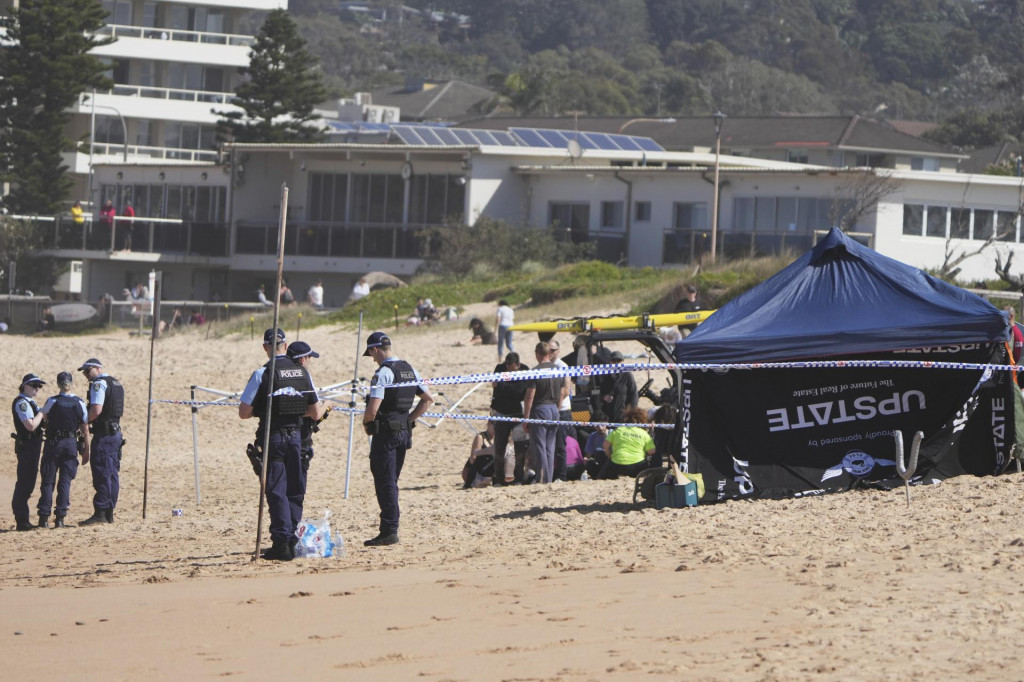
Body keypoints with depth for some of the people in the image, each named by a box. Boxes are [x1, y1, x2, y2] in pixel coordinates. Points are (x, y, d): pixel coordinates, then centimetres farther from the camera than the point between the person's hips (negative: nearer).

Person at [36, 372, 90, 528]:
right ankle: (60, 518, 1)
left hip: (53, 443, -1)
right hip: (71, 444, 1)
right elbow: (85, 429, 0)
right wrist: (86, 451, 7)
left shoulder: (52, 401, -9)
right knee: (65, 481, 6)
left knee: (48, 481, 5)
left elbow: (43, 414, 12)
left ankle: (44, 517, 2)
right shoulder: (80, 403, -3)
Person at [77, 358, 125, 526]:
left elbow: (96, 410, -22)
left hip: (103, 435, -9)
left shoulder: (99, 384, -12)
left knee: (101, 475, -8)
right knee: (112, 474, 11)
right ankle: (110, 512, 13)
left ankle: (100, 513, -10)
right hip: (116, 433, 9)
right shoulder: (117, 384, 17)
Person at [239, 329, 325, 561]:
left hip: (272, 437, -4)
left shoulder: (262, 374, -10)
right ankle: (292, 541, 13)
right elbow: (315, 413, 7)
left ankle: (281, 542, -8)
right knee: (295, 491, 12)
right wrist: (323, 408, 30)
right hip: (296, 435, 4)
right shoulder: (302, 373, 4)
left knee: (276, 491, -2)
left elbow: (244, 413, -10)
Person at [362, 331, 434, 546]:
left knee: (385, 483, -5)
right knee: (391, 481, 15)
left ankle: (389, 531, -6)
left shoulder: (383, 373, -16)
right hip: (404, 432, 8)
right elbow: (428, 399, 17)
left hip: (385, 433, -8)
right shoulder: (410, 370, 10)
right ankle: (391, 527, 16)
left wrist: (366, 423, -2)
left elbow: (373, 409, -22)